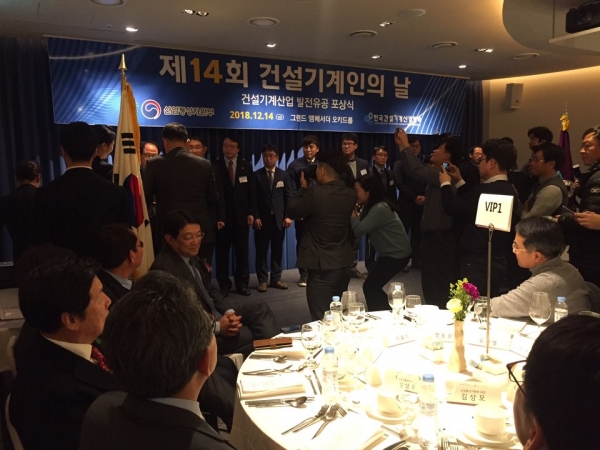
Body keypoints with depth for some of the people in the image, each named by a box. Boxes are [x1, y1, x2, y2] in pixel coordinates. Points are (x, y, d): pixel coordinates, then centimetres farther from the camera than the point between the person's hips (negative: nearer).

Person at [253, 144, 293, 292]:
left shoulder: (284, 175, 9)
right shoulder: (257, 175, 3)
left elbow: (288, 197, 4)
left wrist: (287, 216, -5)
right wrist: (256, 217, -9)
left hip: (279, 218, 2)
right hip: (262, 218, -1)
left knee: (277, 250, 6)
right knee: (261, 250, 2)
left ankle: (276, 279, 14)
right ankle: (262, 280, 9)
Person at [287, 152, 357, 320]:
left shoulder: (315, 192, -18)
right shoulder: (351, 194, 2)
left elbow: (292, 212, -7)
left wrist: (303, 188, 7)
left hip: (322, 266, -7)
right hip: (343, 264, 7)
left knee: (321, 319, 1)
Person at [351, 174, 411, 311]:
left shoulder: (379, 209, -24)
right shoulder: (370, 206, 6)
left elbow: (359, 230, -27)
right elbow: (361, 224, 0)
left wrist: (352, 209, -19)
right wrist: (356, 210, -9)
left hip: (397, 254, -9)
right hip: (388, 253, 9)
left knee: (370, 286, -7)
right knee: (373, 286, 13)